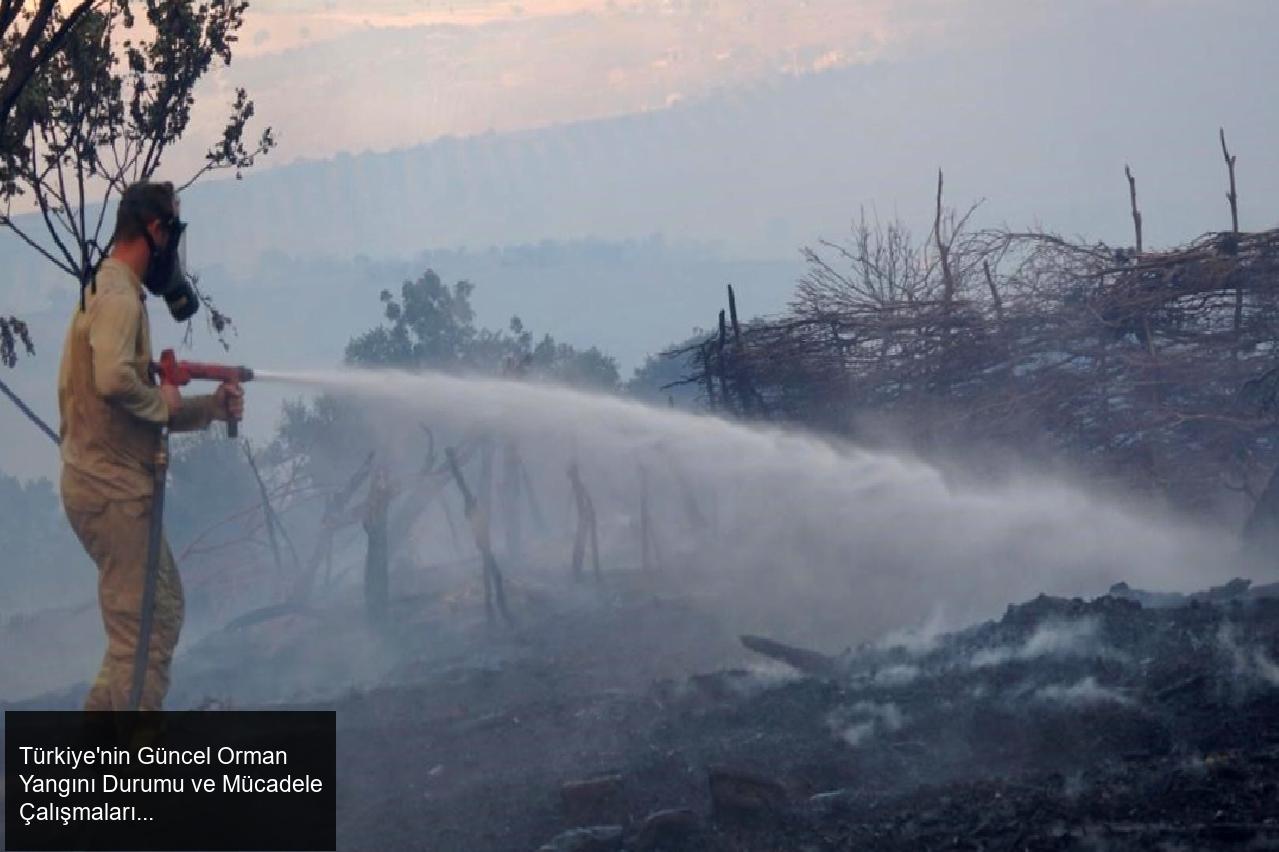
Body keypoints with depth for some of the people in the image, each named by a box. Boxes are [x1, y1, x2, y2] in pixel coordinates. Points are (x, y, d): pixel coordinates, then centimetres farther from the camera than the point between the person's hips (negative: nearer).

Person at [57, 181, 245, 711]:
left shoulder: (112, 294, 18)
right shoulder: (118, 298, -14)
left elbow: (146, 417, 21)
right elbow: (113, 379, -33)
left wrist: (211, 408, 10)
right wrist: (161, 402, -15)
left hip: (114, 488, 10)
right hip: (112, 492, -10)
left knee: (163, 613, 18)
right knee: (143, 632, -10)